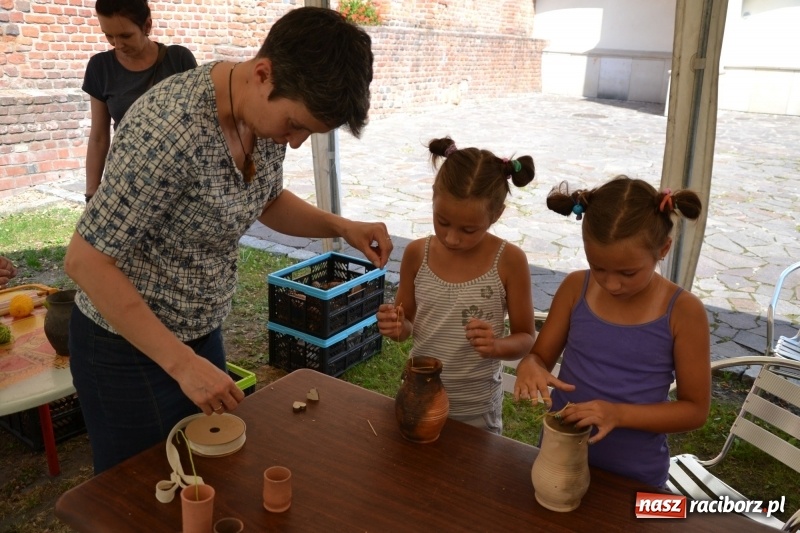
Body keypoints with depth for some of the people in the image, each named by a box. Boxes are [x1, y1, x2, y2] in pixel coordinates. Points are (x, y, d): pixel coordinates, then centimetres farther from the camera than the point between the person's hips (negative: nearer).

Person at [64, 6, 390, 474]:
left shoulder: (268, 109, -8)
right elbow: (85, 260, -25)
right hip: (129, 346, -6)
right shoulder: (173, 128, -31)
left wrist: (341, 227, -8)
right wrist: (182, 363, -26)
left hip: (200, 333, 7)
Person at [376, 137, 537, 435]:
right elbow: (407, 323, 4)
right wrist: (396, 326, -18)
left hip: (476, 409, -2)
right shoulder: (417, 254, -9)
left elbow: (526, 338, -7)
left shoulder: (509, 261, -16)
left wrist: (496, 346, -27)